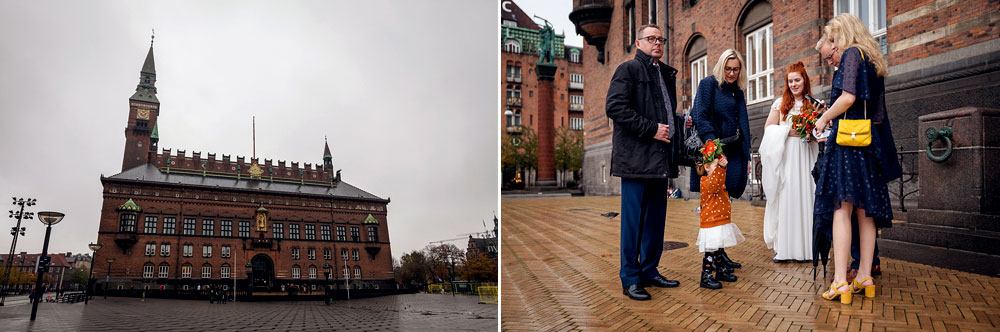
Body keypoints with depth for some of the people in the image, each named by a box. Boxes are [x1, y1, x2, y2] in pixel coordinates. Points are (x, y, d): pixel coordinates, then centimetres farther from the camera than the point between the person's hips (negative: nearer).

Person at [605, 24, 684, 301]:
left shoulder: (667, 73, 22)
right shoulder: (628, 69, -2)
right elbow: (614, 107, -14)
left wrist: (675, 134, 10)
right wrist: (651, 129, -15)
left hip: (660, 158, 8)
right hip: (636, 158, -8)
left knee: (657, 218, 12)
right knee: (633, 219, -4)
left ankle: (650, 271, 23)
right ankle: (630, 279, 4)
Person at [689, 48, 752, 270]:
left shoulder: (737, 91, 18)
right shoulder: (708, 84, -1)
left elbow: (743, 125, 22)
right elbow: (699, 117, -12)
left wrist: (747, 156, 16)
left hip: (733, 154, 7)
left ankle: (719, 250, 16)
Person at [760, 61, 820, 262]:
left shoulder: (813, 104, 12)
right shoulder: (780, 103, 8)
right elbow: (768, 128, 5)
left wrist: (812, 135, -6)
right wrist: (788, 131, -9)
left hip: (805, 155, 1)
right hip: (784, 156, -1)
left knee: (804, 196, -2)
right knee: (784, 198, -5)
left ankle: (803, 247, 4)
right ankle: (783, 248, -3)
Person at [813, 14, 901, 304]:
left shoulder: (851, 53, -5)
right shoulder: (873, 60, 20)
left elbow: (848, 97, -18)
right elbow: (877, 111, 18)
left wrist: (824, 119, -3)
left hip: (848, 139, -9)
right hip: (871, 140, 9)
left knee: (841, 207, -10)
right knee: (865, 208, 9)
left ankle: (840, 282, -13)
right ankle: (865, 276, 13)